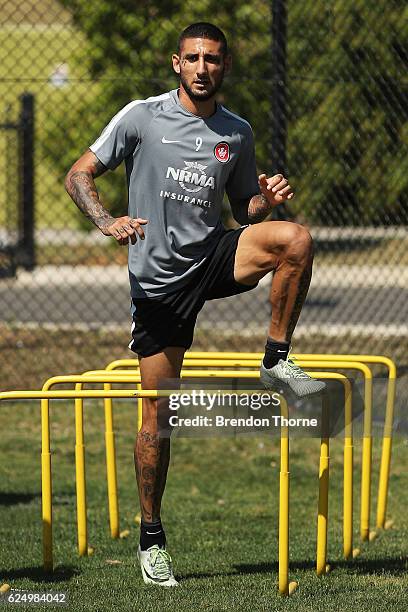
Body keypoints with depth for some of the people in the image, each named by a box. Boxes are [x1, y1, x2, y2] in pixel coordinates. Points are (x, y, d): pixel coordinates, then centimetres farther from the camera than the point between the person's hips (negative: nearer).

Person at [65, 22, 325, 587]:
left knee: (296, 239, -27)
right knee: (158, 413, -2)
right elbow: (79, 175, 0)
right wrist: (107, 222, -19)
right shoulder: (142, 117, -2)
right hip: (159, 275, -3)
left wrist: (267, 199, -6)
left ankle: (277, 360, -11)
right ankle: (152, 539, 10)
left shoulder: (238, 133, 8)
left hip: (215, 256, 3)